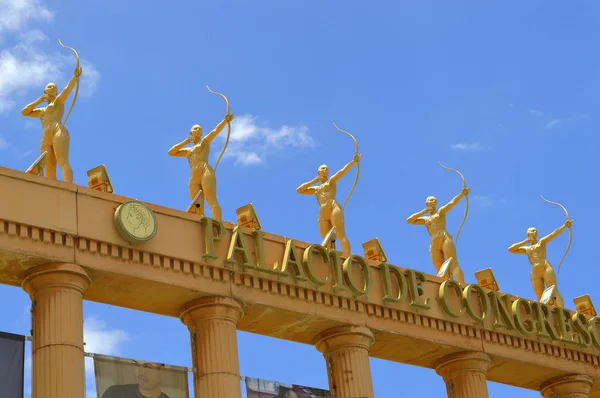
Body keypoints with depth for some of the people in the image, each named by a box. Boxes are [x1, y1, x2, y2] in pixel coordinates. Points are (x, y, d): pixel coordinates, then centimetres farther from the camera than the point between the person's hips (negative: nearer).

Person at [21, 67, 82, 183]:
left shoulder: (58, 100, 22)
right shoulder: (42, 111, 39)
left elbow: (68, 88, 4)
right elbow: (24, 112, 33)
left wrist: (76, 76, -15)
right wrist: (39, 101, 24)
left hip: (58, 132, -6)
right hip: (46, 140, 6)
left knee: (63, 162, -29)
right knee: (49, 172, -15)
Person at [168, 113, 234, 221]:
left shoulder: (205, 141, 21)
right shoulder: (188, 151, 35)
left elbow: (216, 130, 3)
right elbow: (171, 152, 28)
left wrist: (226, 120, -16)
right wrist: (185, 142, 19)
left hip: (206, 172, -6)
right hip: (194, 179, 6)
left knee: (212, 201, -24)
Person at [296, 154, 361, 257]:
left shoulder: (332, 180, 20)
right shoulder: (316, 189, 33)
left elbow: (343, 171, 3)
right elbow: (299, 190, 25)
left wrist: (354, 161, -14)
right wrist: (314, 180, 21)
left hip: (334, 208, -5)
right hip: (322, 215, 5)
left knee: (341, 235, -23)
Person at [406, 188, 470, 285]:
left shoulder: (441, 211, 19)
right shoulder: (425, 219, 30)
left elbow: (453, 202, 2)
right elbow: (409, 220, 23)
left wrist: (462, 194, -16)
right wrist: (424, 211, 17)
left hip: (445, 239, -4)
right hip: (434, 245, 4)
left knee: (454, 265, -22)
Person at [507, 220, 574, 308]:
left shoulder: (542, 242, 18)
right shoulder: (526, 249, 28)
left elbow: (554, 233, 3)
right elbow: (510, 249, 22)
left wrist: (565, 226, -14)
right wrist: (525, 241, 15)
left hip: (546, 268, -3)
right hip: (535, 274, 4)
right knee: (541, 299, -8)